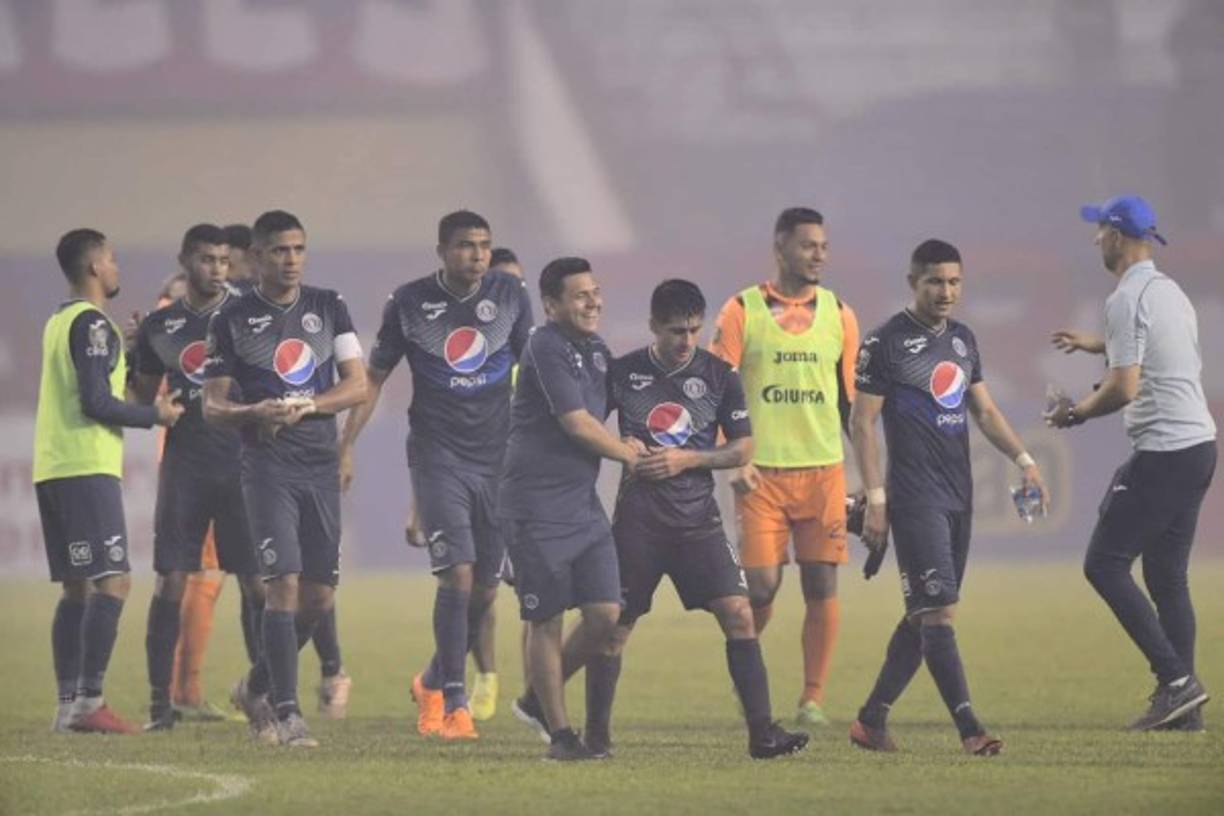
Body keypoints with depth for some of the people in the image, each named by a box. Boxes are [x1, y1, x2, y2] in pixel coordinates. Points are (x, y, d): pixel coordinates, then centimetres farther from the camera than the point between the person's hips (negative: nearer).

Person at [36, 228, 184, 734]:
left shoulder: (59, 322, 18)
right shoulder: (92, 324, -10)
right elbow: (97, 402, -18)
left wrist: (128, 347, 19)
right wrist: (157, 415, -6)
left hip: (52, 469, 9)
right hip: (87, 469, -9)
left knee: (76, 588, 10)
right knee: (112, 583, -11)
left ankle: (68, 705, 8)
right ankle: (88, 701, -17)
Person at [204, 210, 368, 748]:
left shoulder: (329, 309, 9)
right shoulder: (232, 321, 1)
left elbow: (357, 386, 3)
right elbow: (213, 406, 2)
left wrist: (304, 407, -13)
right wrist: (255, 413, -19)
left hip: (322, 465, 4)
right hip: (268, 466, -4)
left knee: (320, 594, 5)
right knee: (284, 582, -15)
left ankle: (257, 688, 24)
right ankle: (286, 713, -13)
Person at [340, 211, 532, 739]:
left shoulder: (510, 295, 3)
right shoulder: (409, 303, -2)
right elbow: (373, 378, 6)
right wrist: (345, 445, 0)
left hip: (498, 456, 3)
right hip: (437, 456, -3)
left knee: (486, 587, 5)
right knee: (457, 573, -16)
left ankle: (433, 683, 27)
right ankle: (454, 704, -12)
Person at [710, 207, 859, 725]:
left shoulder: (838, 314, 9)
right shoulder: (743, 311, 0)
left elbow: (853, 403, 14)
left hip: (824, 469, 2)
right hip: (762, 473, -2)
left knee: (822, 584, -3)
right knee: (761, 585, -6)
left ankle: (813, 699, 5)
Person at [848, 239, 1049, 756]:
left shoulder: (963, 340, 15)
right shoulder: (886, 343, -7)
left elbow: (984, 411, 21)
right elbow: (862, 423, -7)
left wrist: (1023, 460, 6)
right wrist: (875, 499, -12)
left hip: (958, 498, 8)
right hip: (914, 498, -8)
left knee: (923, 616, 9)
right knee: (938, 610, -13)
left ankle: (872, 721, 18)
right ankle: (969, 730, -17)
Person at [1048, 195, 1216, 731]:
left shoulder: (1128, 299, -13)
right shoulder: (1171, 292, 17)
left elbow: (1125, 387, -20)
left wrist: (1077, 412, -4)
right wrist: (1099, 345, 43)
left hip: (1163, 454, -9)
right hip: (1199, 444, 9)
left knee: (1105, 564, -6)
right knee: (1167, 575, 12)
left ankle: (1176, 677, -14)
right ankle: (1183, 706, 8)